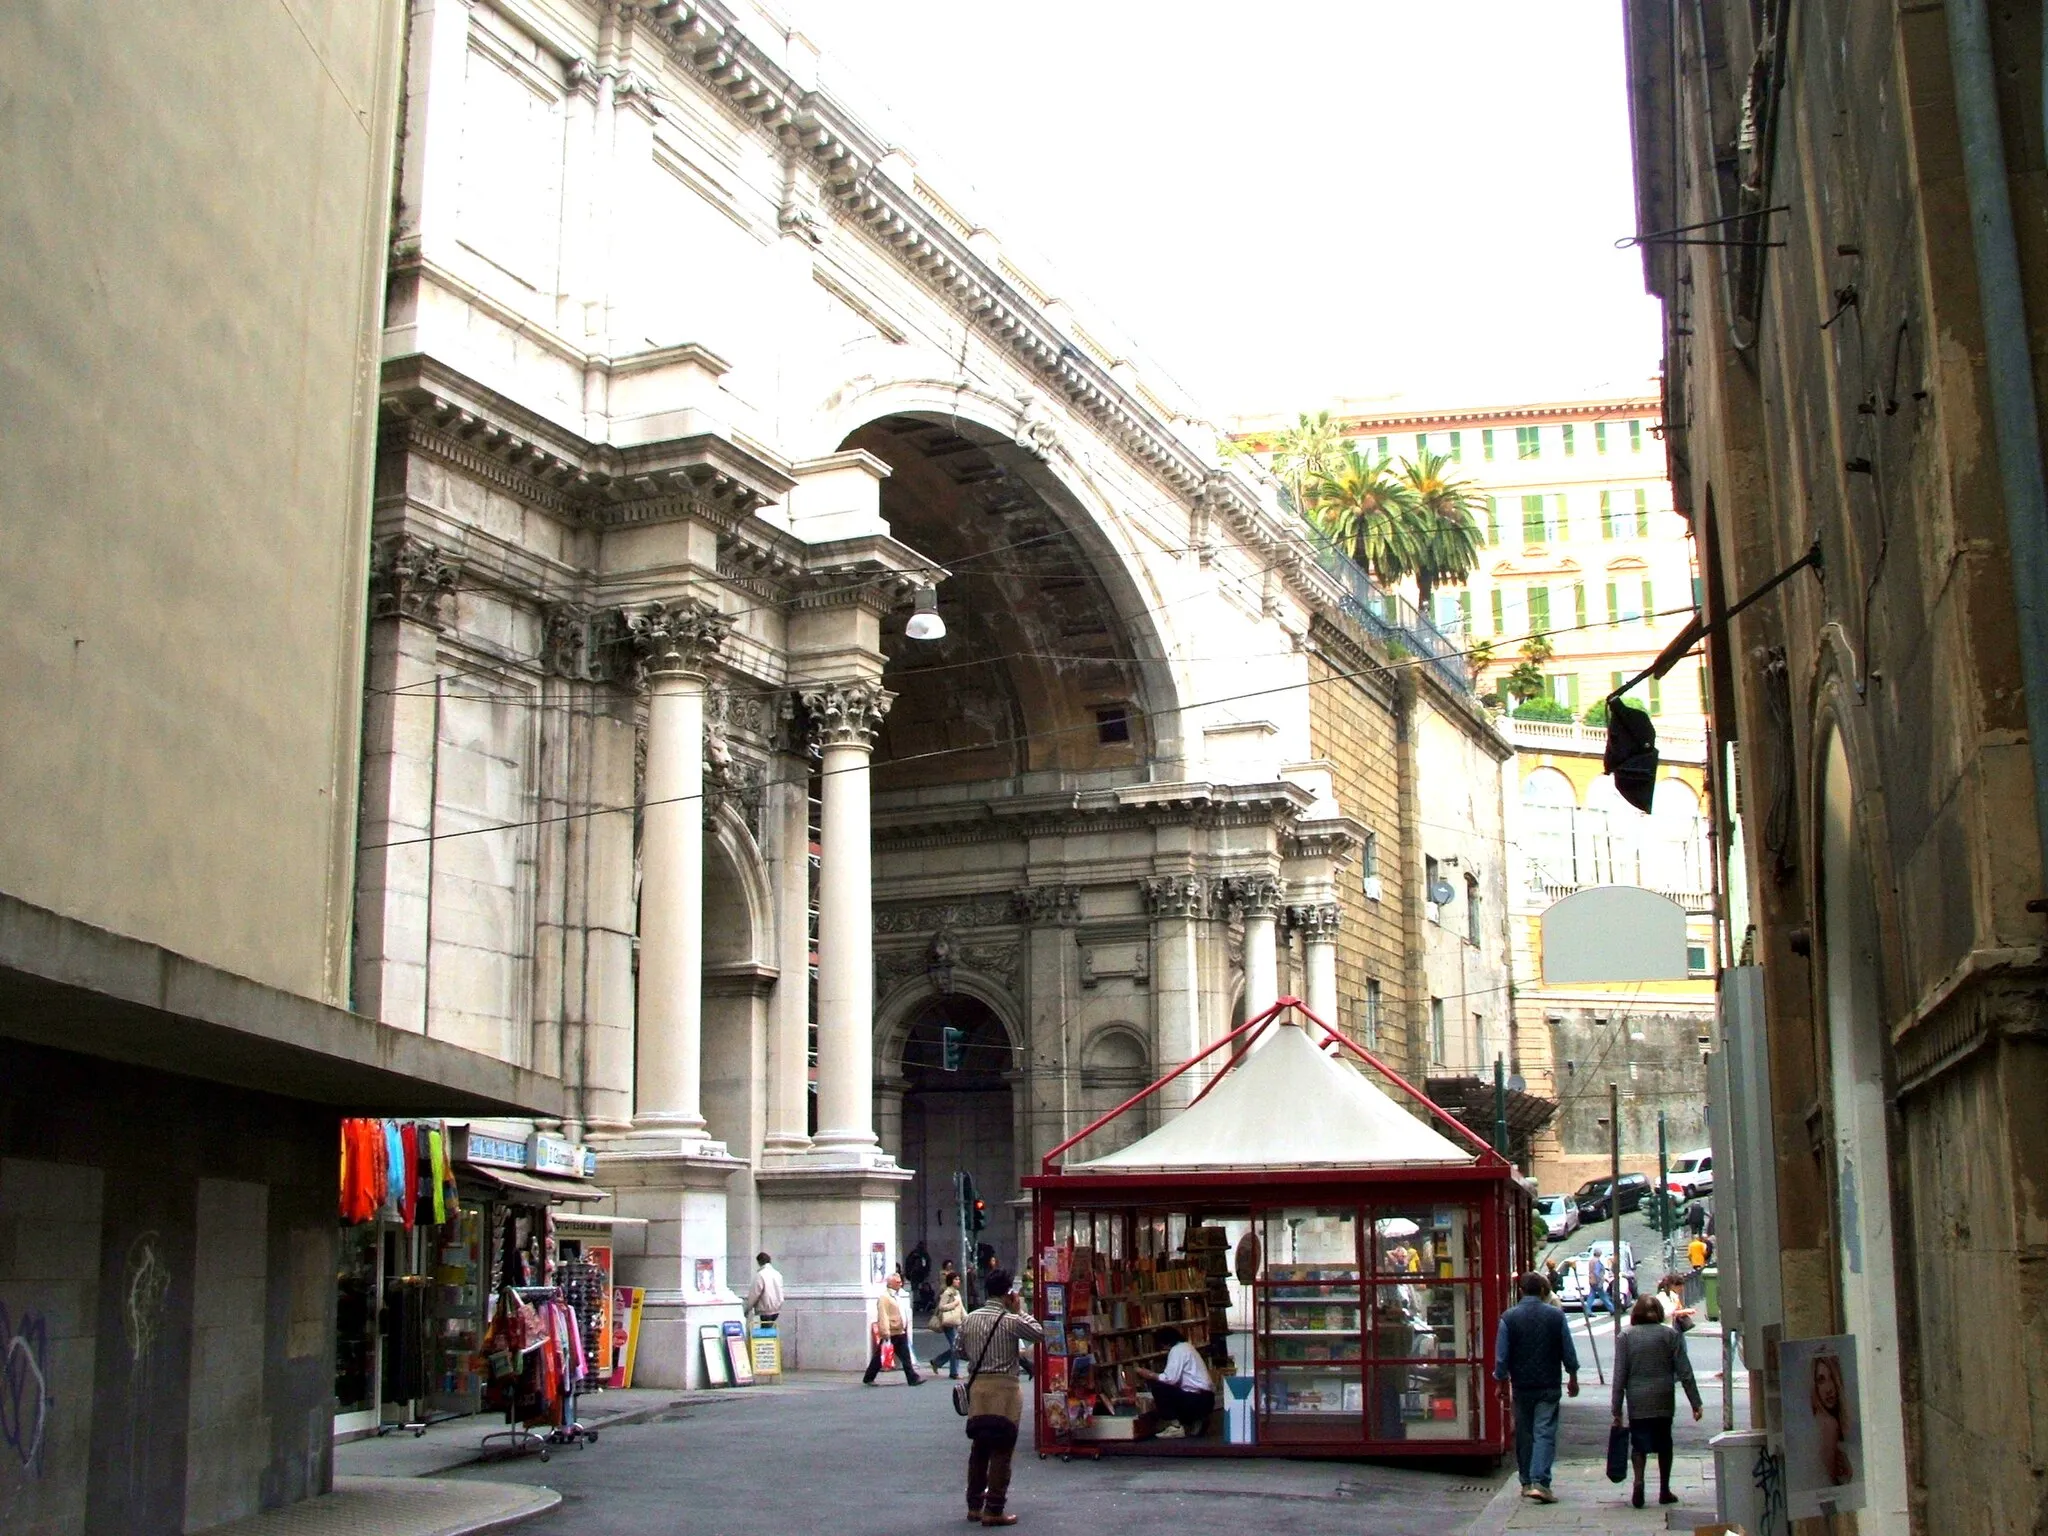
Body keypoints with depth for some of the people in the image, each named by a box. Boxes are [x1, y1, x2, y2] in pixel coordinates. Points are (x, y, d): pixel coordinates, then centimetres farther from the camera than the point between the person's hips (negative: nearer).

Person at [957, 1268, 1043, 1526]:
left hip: (977, 1387, 6)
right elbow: (1039, 1333, 1)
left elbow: (961, 1350, 13)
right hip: (1004, 1388, -6)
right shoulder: (1012, 1321, -12)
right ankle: (993, 1510, 1)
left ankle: (974, 1505, 22)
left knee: (978, 1449, 15)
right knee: (1001, 1452, 0)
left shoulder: (969, 1319, 4)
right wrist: (1020, 1310, 8)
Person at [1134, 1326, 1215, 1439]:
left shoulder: (1177, 1350, -9)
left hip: (1198, 1400, -10)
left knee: (1157, 1387, -12)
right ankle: (1194, 1422, 12)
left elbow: (1170, 1379, -18)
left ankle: (1177, 1426, -8)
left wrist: (1149, 1375, -6)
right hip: (1205, 1399, 10)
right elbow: (1175, 1378, 22)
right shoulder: (1185, 1347, 20)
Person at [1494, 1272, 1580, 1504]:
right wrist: (1573, 1378, 16)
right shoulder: (1556, 1315, -3)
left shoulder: (1508, 1317, -4)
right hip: (1549, 1385, -1)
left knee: (1523, 1433, 12)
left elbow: (1501, 1356, -3)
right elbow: (1568, 1352, 3)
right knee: (1545, 1433, -3)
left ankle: (1527, 1483, 19)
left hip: (1521, 1385, 1)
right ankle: (1540, 1482, -16)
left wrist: (1501, 1381, 9)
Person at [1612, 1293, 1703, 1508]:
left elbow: (1620, 1375, -2)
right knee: (1664, 1443, 15)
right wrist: (1695, 1402, 1)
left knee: (1639, 1442, 5)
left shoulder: (1625, 1337, -1)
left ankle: (1638, 1480, -20)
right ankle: (1664, 1491, 21)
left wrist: (1617, 1410, 0)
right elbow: (1684, 1372, -3)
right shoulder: (1670, 1335, 0)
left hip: (1637, 1401, -1)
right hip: (1664, 1399, 1)